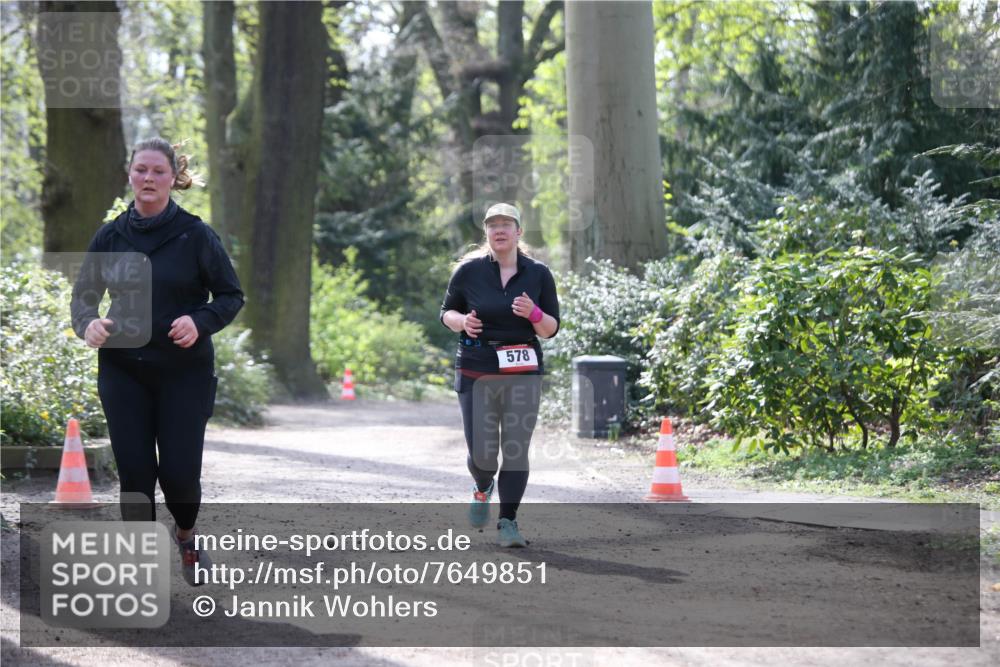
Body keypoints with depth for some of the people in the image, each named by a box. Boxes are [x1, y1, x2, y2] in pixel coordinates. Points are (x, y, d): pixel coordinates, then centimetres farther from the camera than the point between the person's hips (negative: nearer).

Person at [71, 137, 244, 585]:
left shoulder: (194, 235, -6)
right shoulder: (110, 237, 3)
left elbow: (231, 296, -1)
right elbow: (83, 295, 11)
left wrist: (201, 322, -20)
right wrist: (88, 324, -11)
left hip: (185, 370, -2)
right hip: (123, 370, 2)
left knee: (179, 471, -3)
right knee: (135, 472, -1)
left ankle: (186, 535, 30)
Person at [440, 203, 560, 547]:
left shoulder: (538, 274, 4)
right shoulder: (469, 271, 1)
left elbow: (551, 329, 6)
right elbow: (447, 312, 11)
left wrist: (533, 314, -15)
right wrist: (462, 322, -11)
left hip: (523, 373, 1)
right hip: (476, 373, 0)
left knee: (516, 450, -8)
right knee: (481, 453, -2)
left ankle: (507, 522, 1)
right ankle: (483, 489, 33)